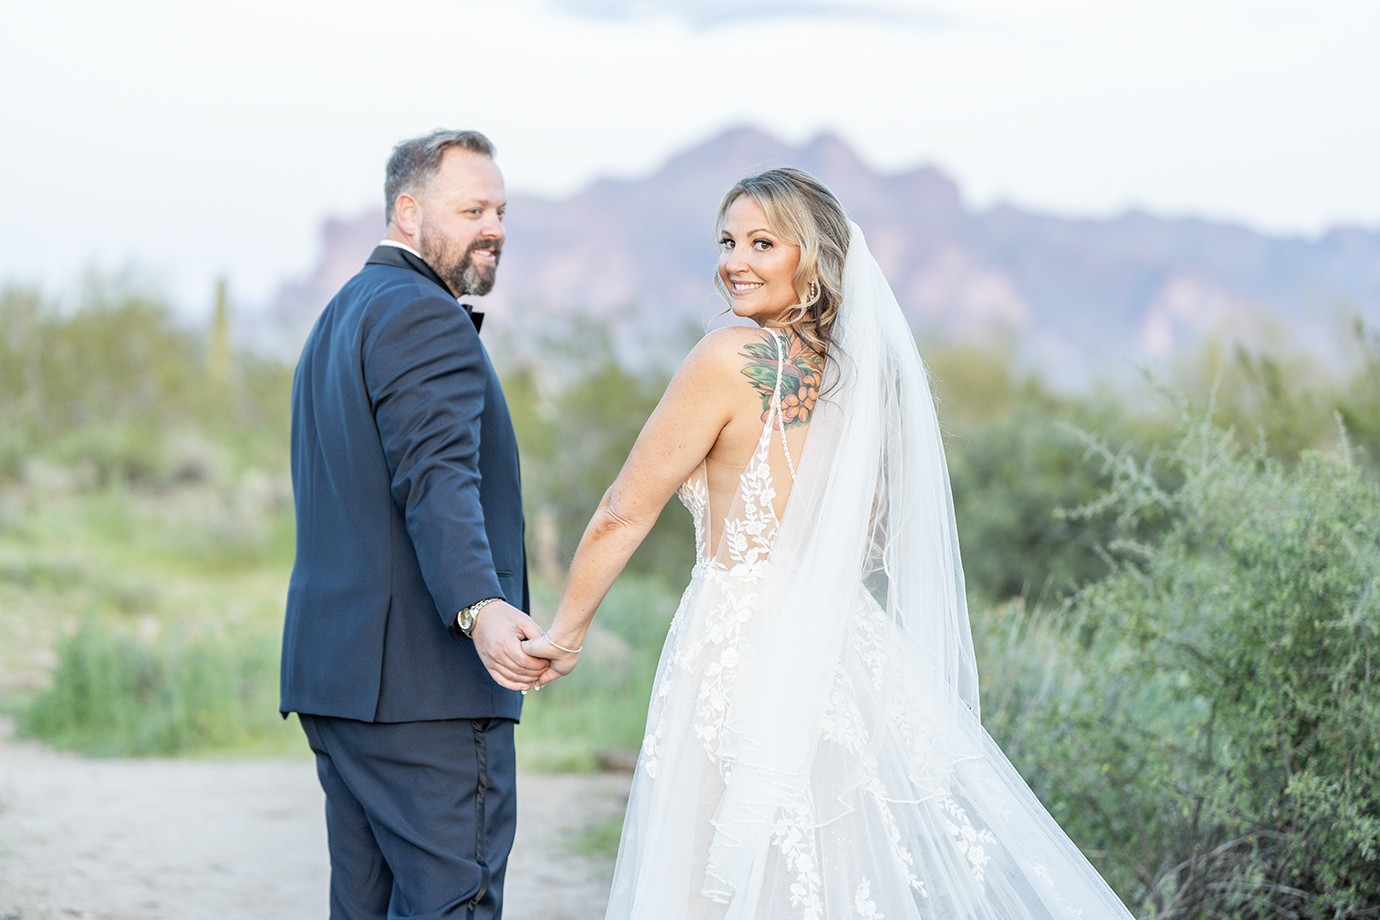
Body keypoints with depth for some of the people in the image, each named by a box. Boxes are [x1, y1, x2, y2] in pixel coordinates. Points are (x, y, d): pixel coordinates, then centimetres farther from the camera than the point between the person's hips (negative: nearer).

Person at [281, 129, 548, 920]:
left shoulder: (339, 319, 23)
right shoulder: (424, 317, -11)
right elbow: (436, 477, -25)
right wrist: (480, 608, -37)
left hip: (336, 675, 10)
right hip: (423, 682, -10)